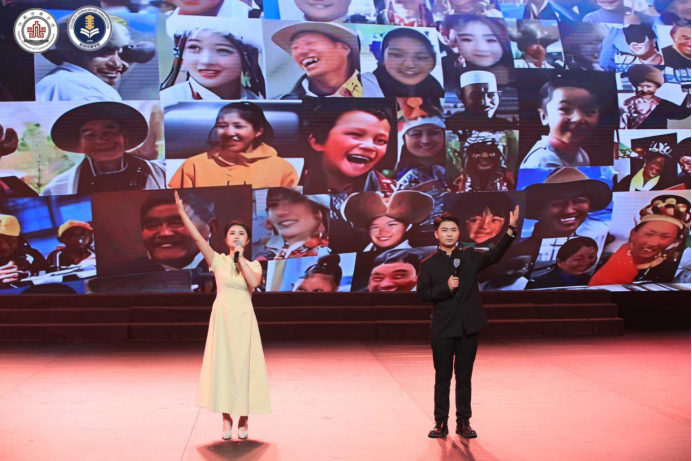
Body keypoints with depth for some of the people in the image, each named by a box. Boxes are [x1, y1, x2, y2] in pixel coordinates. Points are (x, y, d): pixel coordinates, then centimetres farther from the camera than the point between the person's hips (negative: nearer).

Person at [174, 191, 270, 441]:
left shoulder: (253, 265, 5)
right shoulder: (218, 260, 1)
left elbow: (254, 282, -17)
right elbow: (197, 237, -11)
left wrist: (241, 259, -10)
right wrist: (182, 212, -20)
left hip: (244, 320, 1)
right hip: (223, 318, -1)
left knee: (244, 366, 2)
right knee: (222, 366, 1)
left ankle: (243, 420, 14)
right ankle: (226, 419, 13)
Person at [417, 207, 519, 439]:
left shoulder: (471, 256, 5)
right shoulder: (429, 264, 2)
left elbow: (495, 254, -12)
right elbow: (422, 293, -4)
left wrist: (511, 228, -24)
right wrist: (446, 288, -19)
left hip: (468, 328, 1)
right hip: (442, 329, -1)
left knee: (464, 378, 8)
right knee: (442, 378, 7)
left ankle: (463, 422, 18)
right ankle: (441, 423, 16)